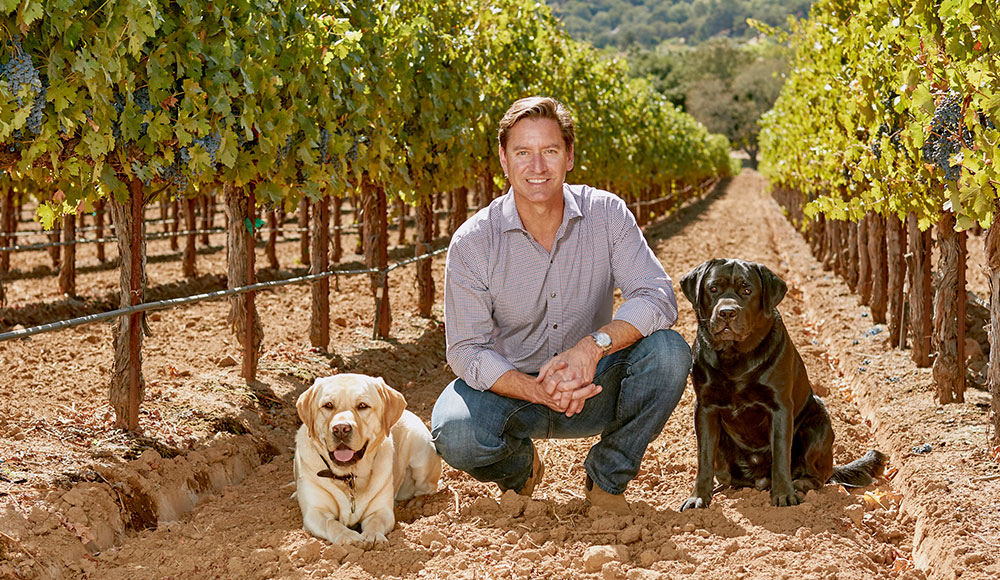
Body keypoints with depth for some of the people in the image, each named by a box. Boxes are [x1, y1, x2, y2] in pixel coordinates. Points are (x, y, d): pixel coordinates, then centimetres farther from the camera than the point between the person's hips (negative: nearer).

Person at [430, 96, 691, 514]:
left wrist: (593, 346, -37)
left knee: (667, 352, -26)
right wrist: (538, 390, -32)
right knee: (456, 436, -32)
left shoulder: (607, 215, -10)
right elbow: (467, 350, -14)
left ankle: (607, 478, -5)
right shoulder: (472, 243, -14)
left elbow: (658, 298, -19)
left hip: (591, 387, 1)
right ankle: (519, 468, 7)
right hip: (511, 384, -1)